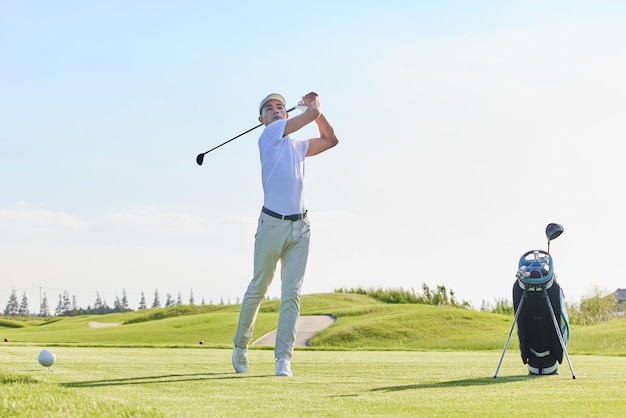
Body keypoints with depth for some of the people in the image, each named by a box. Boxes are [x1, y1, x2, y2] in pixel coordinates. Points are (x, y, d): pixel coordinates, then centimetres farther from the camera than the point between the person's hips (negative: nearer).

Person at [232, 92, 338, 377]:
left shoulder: (298, 147, 20)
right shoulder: (270, 133, 0)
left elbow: (330, 140, 30)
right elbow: (312, 113, -3)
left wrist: (314, 108, 22)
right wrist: (314, 106, 19)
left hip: (300, 227, 5)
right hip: (272, 224, -5)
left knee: (291, 294, -3)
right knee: (258, 289, 4)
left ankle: (283, 358, -5)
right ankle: (240, 346, 22)